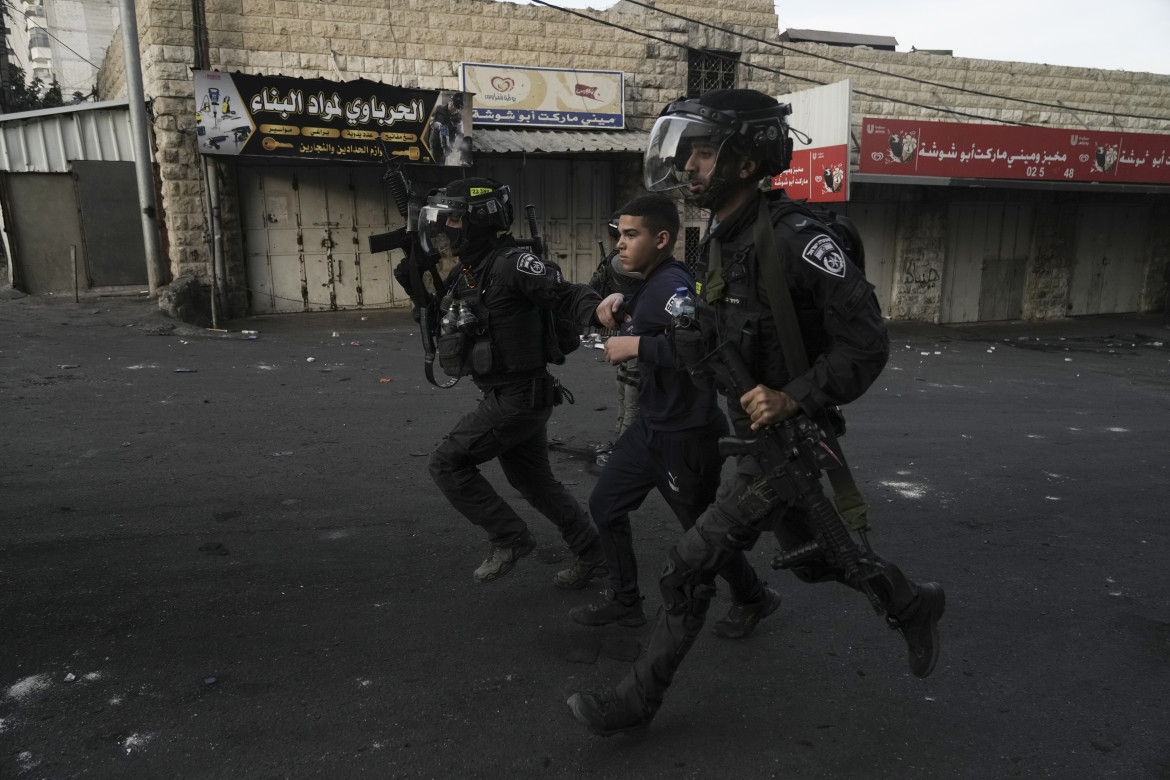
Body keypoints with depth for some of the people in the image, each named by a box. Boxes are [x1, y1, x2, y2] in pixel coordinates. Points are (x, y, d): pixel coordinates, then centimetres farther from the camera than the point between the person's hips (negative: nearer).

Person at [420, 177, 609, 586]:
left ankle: (509, 538, 7)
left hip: (520, 396, -10)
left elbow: (568, 294, -26)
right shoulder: (466, 272, 10)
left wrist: (597, 312, -44)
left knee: (448, 463, -4)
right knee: (536, 482, 18)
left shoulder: (512, 263, -18)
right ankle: (594, 556, 30)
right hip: (503, 395, 10)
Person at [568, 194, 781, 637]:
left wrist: (635, 345, -30)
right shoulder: (654, 282, 6)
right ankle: (624, 601, 31)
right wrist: (624, 301, 12)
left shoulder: (672, 284, -23)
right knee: (605, 506, 14)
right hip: (651, 426, 10)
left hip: (686, 436, -10)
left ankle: (753, 600, 36)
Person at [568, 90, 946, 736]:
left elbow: (866, 343, -21)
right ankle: (913, 606, 49)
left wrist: (794, 398, -29)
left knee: (690, 565, -4)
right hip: (755, 435, 9)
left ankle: (637, 700, 14)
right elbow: (710, 340, 14)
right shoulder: (717, 240, 4)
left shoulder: (796, 239, -24)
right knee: (814, 556, 24)